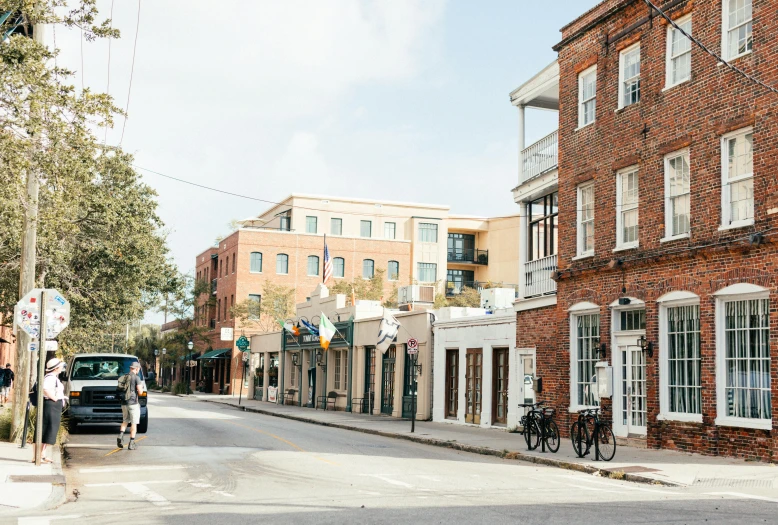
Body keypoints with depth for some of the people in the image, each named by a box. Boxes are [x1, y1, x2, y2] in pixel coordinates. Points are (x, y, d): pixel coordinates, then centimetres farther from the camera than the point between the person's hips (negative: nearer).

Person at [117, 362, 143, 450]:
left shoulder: (123, 378, 9)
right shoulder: (136, 378, -10)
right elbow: (140, 392, -14)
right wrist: (141, 389, 8)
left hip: (124, 403, 6)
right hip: (133, 403, -6)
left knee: (125, 421, 19)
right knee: (134, 423, 3)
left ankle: (120, 436, -6)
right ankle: (131, 443, 1)